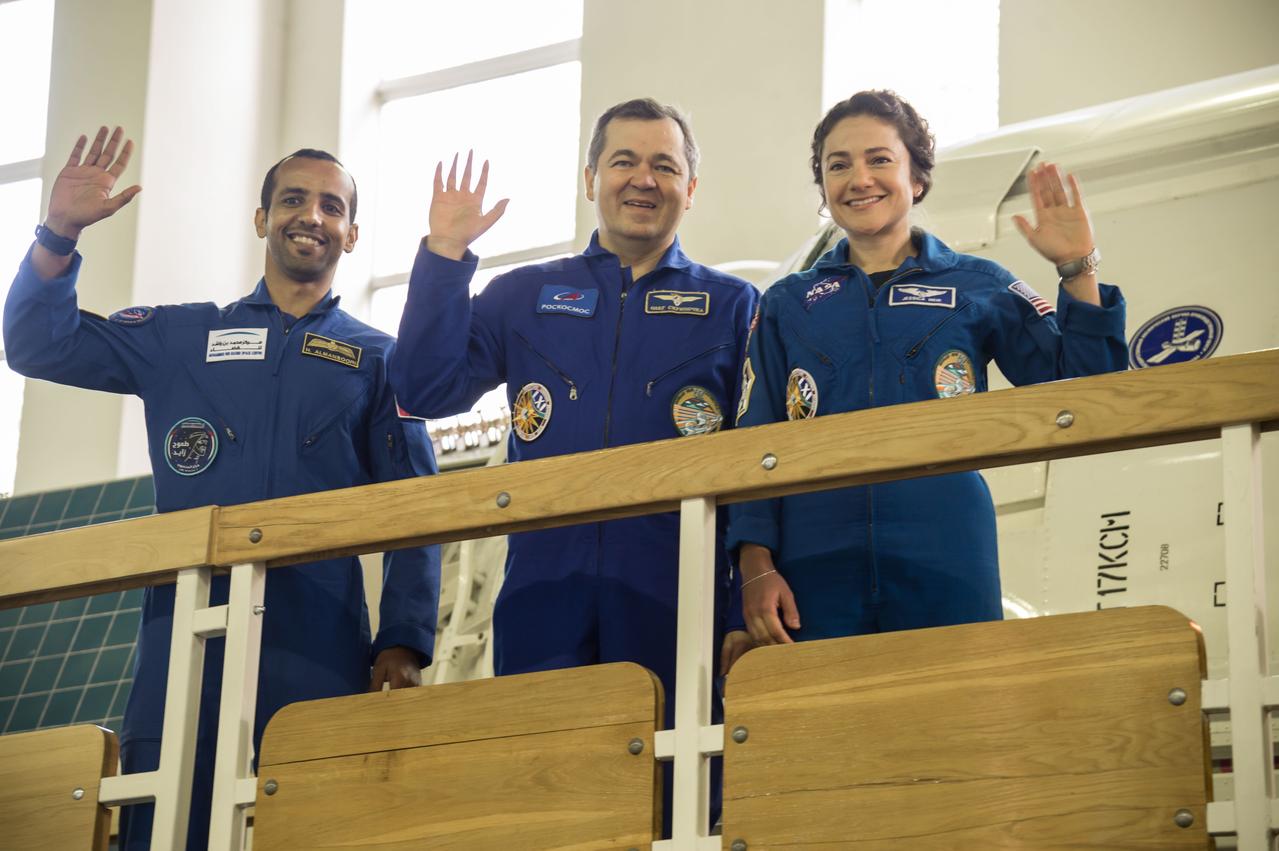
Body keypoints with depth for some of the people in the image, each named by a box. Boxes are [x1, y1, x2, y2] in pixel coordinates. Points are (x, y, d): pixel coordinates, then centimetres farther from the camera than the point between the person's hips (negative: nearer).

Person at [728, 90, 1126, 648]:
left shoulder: (978, 288, 12)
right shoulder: (786, 305, 14)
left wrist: (1077, 271, -7)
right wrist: (757, 566, -3)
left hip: (945, 575, 0)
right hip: (815, 576, 1)